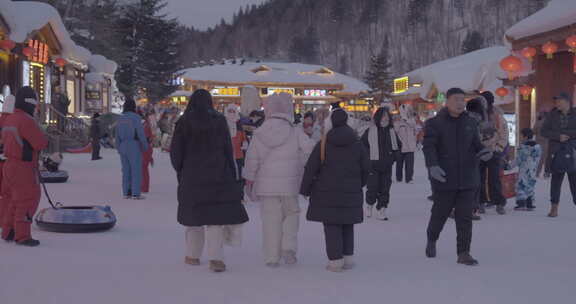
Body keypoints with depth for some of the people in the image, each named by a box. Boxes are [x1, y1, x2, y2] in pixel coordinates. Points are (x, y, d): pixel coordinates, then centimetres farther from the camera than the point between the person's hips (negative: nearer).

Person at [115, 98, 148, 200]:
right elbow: (141, 133, -12)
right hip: (134, 146, -6)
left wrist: (119, 149, 17)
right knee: (136, 170, -3)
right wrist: (145, 146, -1)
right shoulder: (136, 117, -10)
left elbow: (118, 136, 10)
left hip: (123, 146, 6)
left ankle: (126, 193, 9)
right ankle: (136, 194, -6)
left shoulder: (120, 119, 8)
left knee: (126, 170, 9)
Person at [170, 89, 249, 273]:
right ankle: (215, 258, -12)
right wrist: (231, 175, 3)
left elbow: (175, 151, -1)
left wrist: (180, 171, 13)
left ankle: (193, 255, 22)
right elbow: (227, 149, -2)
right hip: (217, 175, -1)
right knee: (216, 215, -2)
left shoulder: (184, 123, -1)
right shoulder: (219, 121, -2)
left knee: (193, 215, 14)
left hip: (191, 177, 1)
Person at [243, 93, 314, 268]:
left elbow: (252, 160, 2)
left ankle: (272, 258, 9)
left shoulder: (259, 134, -1)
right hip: (289, 183, -1)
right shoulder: (295, 133, -6)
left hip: (266, 184, 1)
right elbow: (310, 151, -6)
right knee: (291, 214, 16)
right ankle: (289, 247, -1)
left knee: (270, 220, 7)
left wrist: (249, 178, 15)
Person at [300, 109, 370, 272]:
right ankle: (348, 257, 17)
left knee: (331, 226, 2)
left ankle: (335, 259, -1)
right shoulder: (357, 144, 0)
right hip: (351, 192, 3)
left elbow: (311, 168, -7)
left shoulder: (323, 144, -7)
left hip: (327, 192, -2)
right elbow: (366, 167, 8)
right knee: (347, 225, 15)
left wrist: (305, 189, 3)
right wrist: (359, 184, 25)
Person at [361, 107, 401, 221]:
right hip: (373, 165, -4)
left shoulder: (391, 132, 9)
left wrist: (392, 156, 9)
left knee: (385, 189, 3)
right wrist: (368, 156, -6)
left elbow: (398, 145, 22)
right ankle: (369, 204, 22)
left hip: (387, 166, 4)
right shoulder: (370, 131, -5)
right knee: (372, 188, -4)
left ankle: (381, 210, 11)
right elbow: (362, 145, -2)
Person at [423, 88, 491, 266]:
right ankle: (432, 240, 39)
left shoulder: (470, 123, 9)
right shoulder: (435, 124, -4)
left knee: (465, 217, 2)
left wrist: (483, 152, -5)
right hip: (444, 178, -3)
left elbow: (476, 144, 17)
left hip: (468, 179, 3)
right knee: (440, 213, 11)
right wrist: (432, 165, -26)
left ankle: (463, 253, 8)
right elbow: (429, 146, -10)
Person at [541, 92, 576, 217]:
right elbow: (544, 131, 0)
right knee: (556, 179, 2)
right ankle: (554, 208, 8)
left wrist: (566, 134, -16)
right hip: (557, 152, 1)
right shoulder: (553, 115, 5)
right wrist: (558, 136, -13)